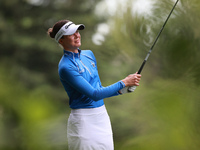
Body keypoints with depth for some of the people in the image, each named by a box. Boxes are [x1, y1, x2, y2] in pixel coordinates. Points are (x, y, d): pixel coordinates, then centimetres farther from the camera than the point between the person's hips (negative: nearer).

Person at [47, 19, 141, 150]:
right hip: (84, 120, -7)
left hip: (102, 116, 7)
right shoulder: (66, 67, -16)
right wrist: (123, 83, -16)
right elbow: (94, 94, -20)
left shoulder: (89, 54, 9)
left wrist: (119, 90, 0)